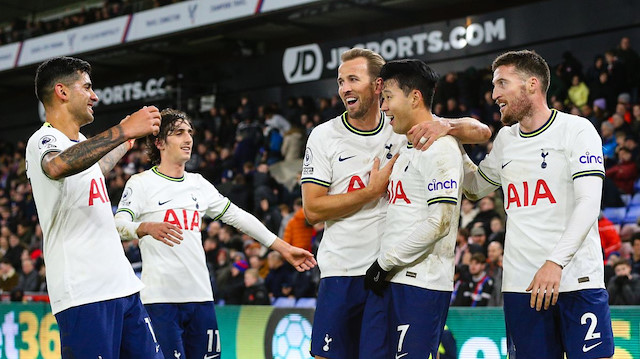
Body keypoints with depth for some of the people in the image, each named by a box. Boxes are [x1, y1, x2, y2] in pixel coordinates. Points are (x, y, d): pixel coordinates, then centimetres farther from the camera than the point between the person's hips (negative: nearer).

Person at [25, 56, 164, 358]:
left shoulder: (81, 141, 20)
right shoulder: (44, 140, -9)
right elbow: (58, 167, -36)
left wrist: (124, 145, 59)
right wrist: (123, 131, -36)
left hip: (123, 287, 9)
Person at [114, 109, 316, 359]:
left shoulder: (198, 184, 18)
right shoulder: (141, 183, 0)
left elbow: (237, 217, 22)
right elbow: (119, 226, -13)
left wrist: (284, 248, 20)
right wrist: (148, 228, -35)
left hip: (200, 297, 6)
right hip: (160, 299, -6)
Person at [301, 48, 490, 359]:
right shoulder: (323, 136, 1)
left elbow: (481, 133, 1)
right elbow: (312, 210, -4)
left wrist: (445, 126, -21)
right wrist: (374, 190, -10)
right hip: (341, 272, 0)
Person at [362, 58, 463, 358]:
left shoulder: (440, 149, -11)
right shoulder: (407, 148, 20)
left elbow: (438, 223, -19)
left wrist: (385, 262, -14)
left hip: (422, 286, -10)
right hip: (395, 281, 10)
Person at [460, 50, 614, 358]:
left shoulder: (576, 129, -2)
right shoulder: (505, 139, 16)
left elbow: (589, 203, -12)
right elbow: (476, 187, 31)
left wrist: (555, 262, -22)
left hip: (577, 280, -5)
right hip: (521, 285, 5)